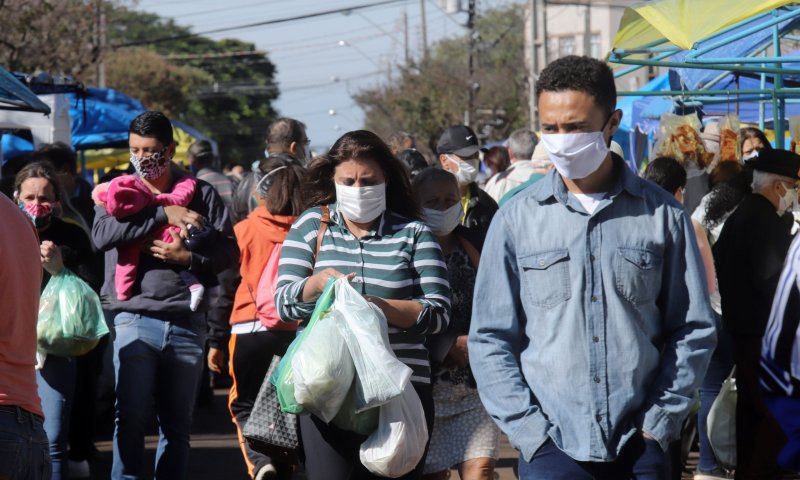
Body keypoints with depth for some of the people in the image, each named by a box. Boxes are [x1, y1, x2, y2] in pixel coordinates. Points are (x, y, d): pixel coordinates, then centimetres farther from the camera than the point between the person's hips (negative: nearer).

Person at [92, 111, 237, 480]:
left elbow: (229, 251, 5)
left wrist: (188, 258, -13)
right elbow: (103, 234, -12)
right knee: (130, 417, -8)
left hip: (186, 322, 2)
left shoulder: (201, 194, 8)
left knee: (177, 423, 10)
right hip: (135, 320, -1)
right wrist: (164, 214, -14)